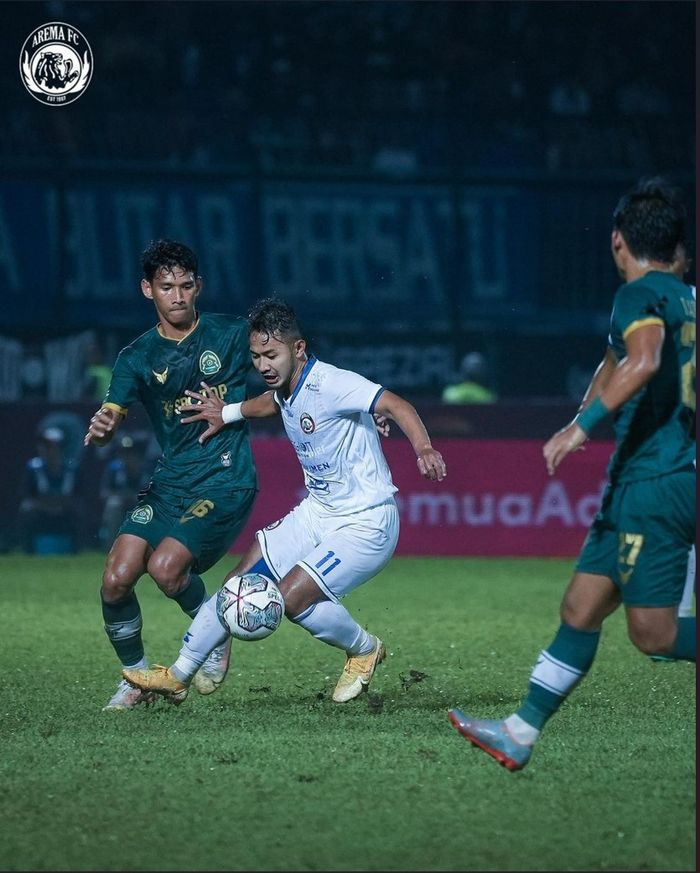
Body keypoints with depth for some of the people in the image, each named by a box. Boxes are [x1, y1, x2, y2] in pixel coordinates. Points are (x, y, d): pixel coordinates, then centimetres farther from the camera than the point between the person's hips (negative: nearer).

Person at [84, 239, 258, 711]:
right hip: (169, 481, 4)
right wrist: (100, 429, -33)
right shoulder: (137, 358, 4)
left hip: (227, 482, -4)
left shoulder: (233, 334, -1)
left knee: (165, 568, -23)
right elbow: (111, 417, -7)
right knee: (116, 579, -9)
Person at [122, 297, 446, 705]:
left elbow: (395, 404, -35)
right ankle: (179, 677, 12)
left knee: (292, 597, -21)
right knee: (242, 580, 3)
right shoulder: (286, 386, 3)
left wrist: (423, 448, -51)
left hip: (367, 523, -9)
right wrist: (227, 414, 23)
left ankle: (365, 649, 7)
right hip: (317, 513, 9)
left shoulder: (330, 384, -23)